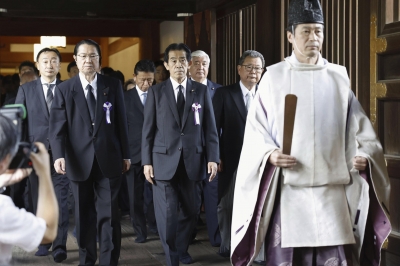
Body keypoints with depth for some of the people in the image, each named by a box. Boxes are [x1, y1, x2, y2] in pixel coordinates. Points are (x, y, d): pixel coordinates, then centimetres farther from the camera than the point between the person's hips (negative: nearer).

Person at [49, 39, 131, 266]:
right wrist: (59, 155, -19)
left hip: (109, 160, 0)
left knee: (109, 214, 2)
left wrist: (126, 154, 5)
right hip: (79, 161, 0)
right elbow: (58, 126, -5)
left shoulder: (113, 86, 5)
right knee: (84, 215, 10)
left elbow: (121, 122, 6)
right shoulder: (64, 89, 3)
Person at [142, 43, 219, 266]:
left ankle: (182, 247, 34)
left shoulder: (201, 91, 6)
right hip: (165, 160, -2)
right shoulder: (156, 92, 4)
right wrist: (147, 161, -3)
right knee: (167, 212, -3)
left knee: (191, 210, 11)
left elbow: (210, 128, 5)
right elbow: (148, 129, 3)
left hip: (192, 160, 2)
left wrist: (213, 158, -2)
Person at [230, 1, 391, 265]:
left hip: (333, 189, 1)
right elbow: (256, 128, 3)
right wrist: (269, 154, -15)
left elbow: (359, 127, 8)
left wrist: (365, 155, -10)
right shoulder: (274, 77, 4)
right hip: (289, 187, -1)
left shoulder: (339, 77, 8)